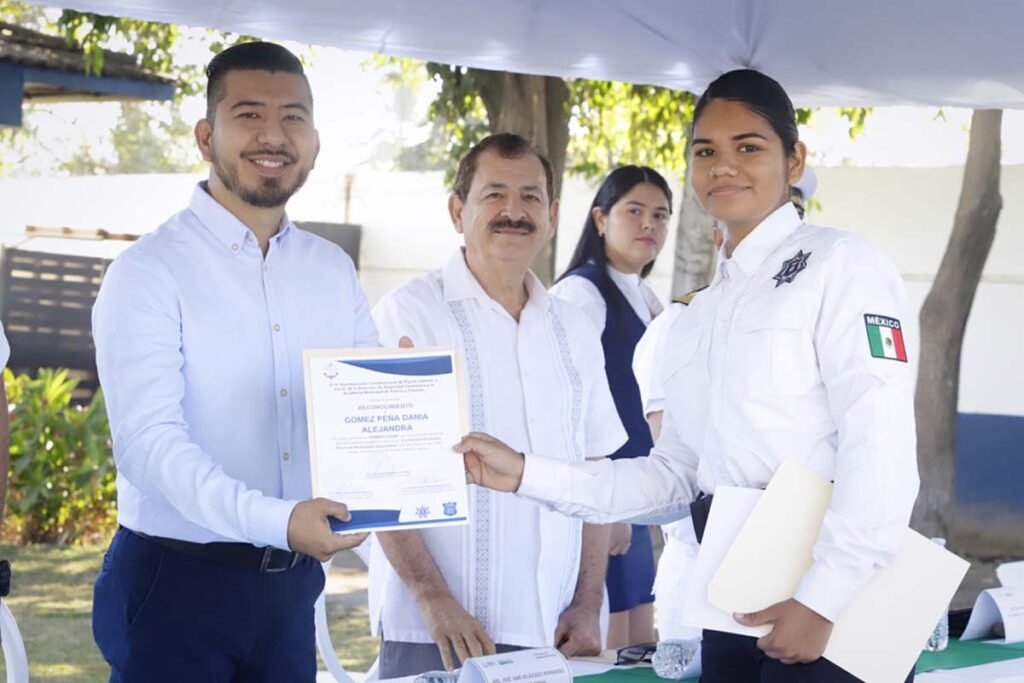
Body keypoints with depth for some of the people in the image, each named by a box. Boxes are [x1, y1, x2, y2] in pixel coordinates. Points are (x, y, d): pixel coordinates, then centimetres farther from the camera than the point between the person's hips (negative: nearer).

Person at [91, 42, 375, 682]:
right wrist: (276, 520, -33)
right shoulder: (148, 273, -9)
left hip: (290, 584, 5)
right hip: (175, 582, -5)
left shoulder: (332, 271, 9)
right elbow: (148, 440, -20)